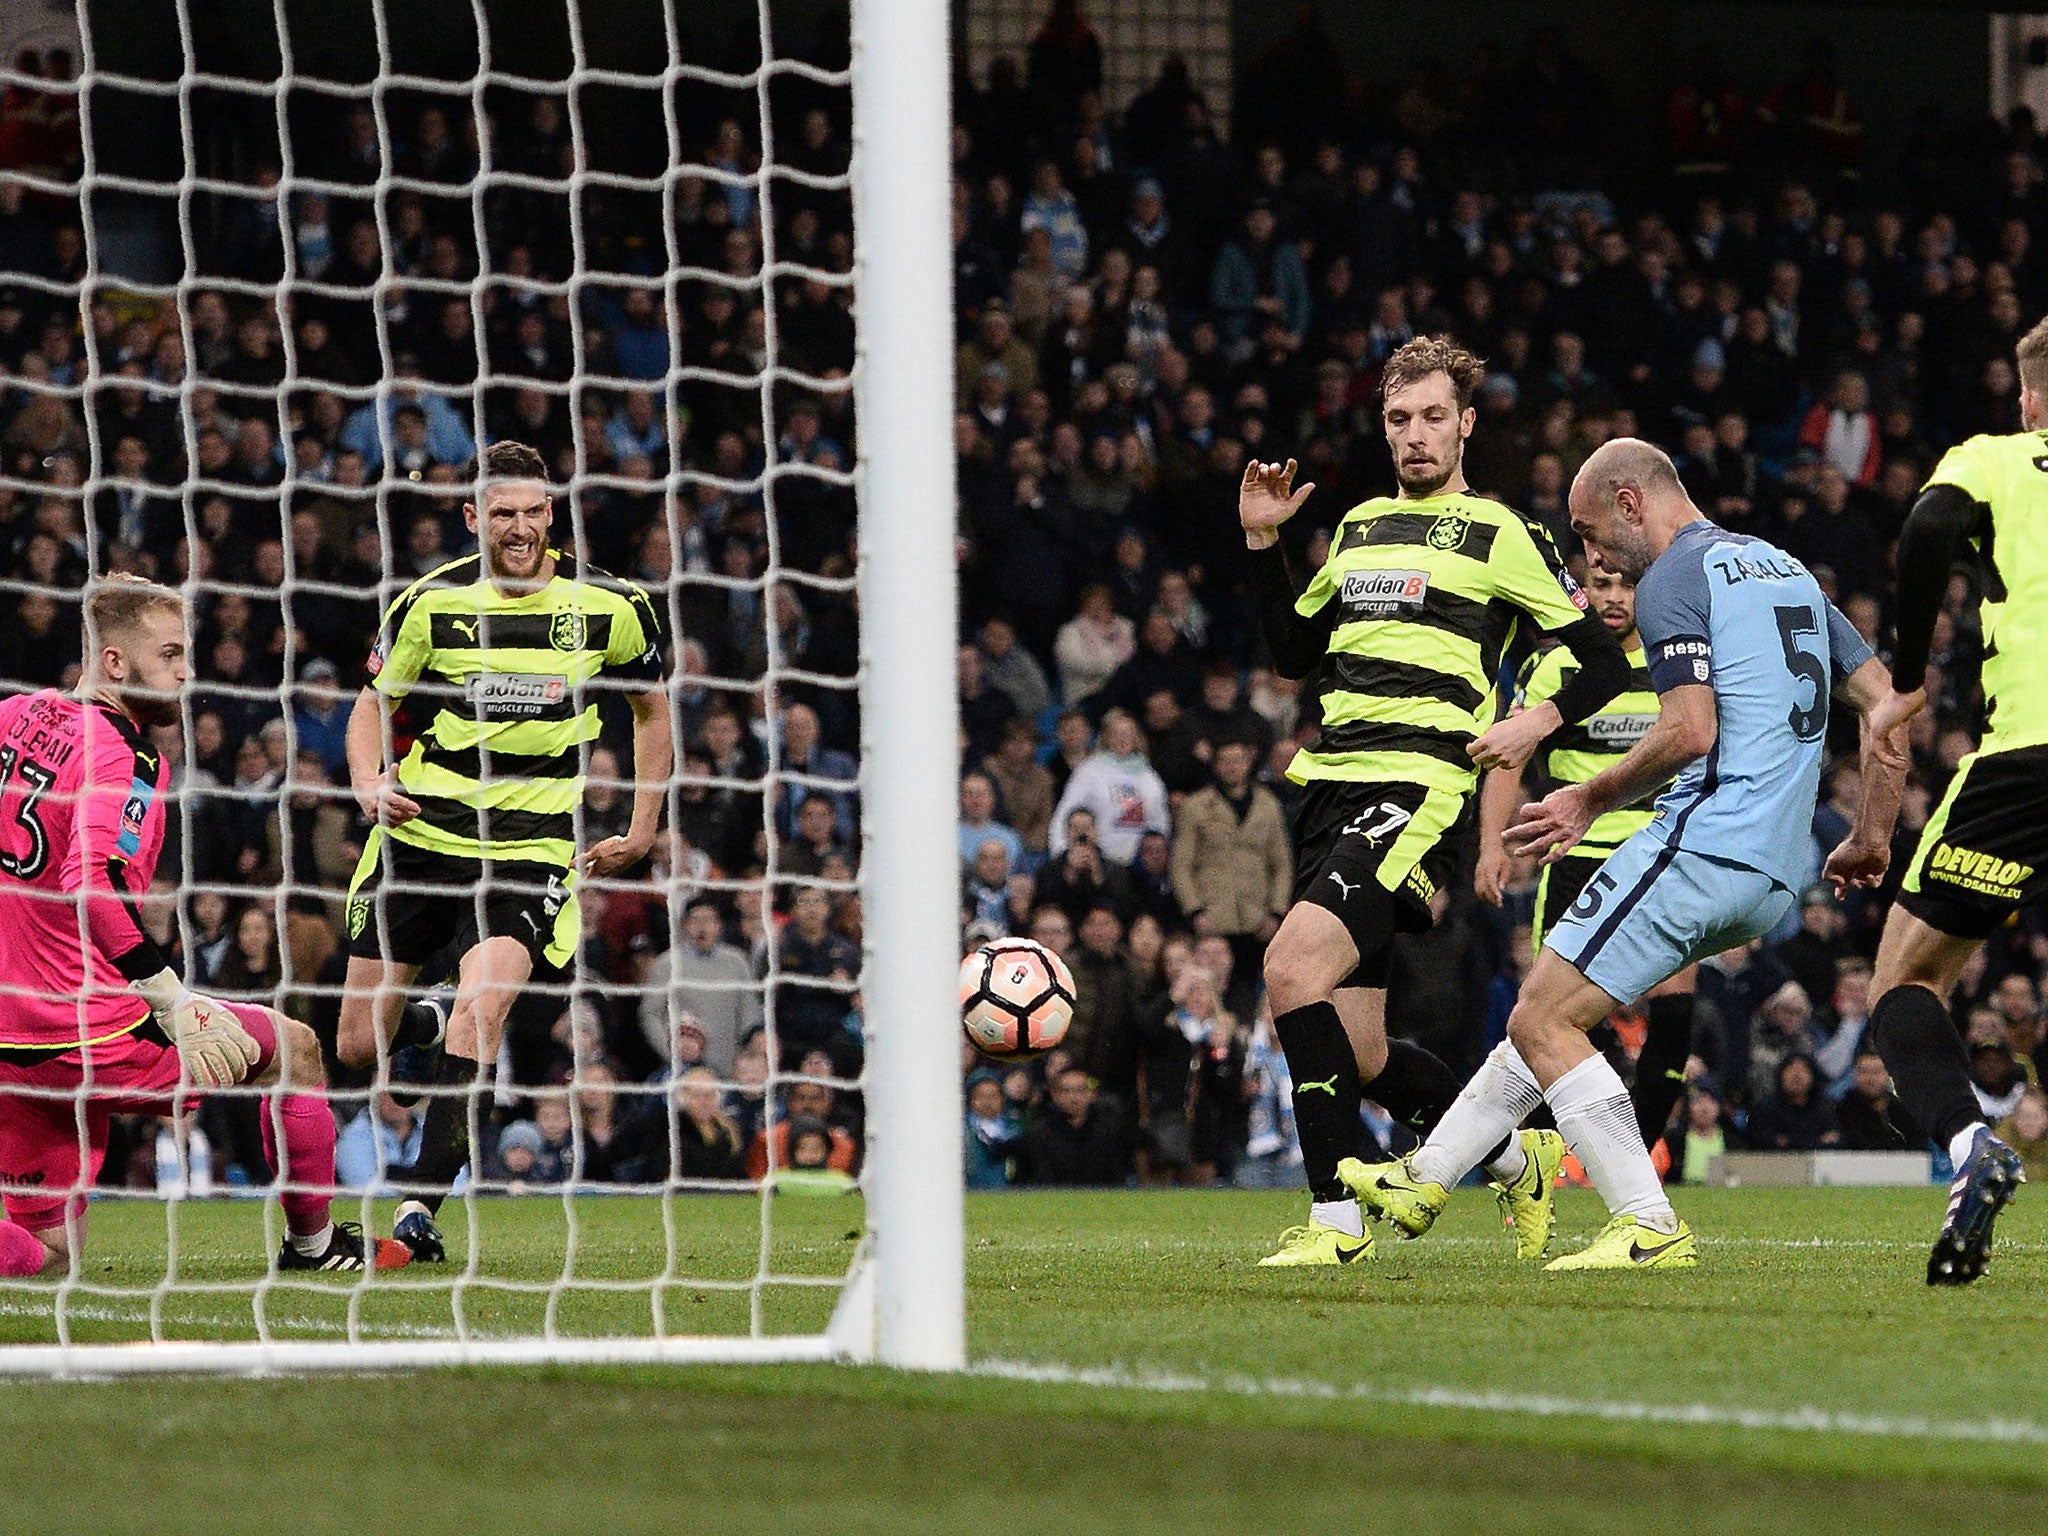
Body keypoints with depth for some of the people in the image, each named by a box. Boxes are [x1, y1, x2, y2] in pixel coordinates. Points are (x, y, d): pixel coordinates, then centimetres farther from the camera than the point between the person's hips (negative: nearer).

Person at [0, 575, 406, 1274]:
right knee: (291, 1045, 16)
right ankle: (311, 1242, 27)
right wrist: (174, 1002, -31)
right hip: (88, 1033, -7)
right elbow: (90, 884, -31)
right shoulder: (124, 758, -15)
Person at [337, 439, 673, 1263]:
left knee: (484, 996, -27)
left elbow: (651, 704, 13)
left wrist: (643, 826, 8)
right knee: (360, 1048, 3)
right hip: (421, 830, 2)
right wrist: (370, 782, -13)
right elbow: (373, 702, 7)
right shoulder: (431, 603, -4)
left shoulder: (609, 605, -4)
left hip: (533, 846, -2)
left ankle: (422, 1206, -23)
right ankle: (436, 1027, 41)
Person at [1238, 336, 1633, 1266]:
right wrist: (1262, 542, 17)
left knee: (1292, 964, -26)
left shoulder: (1500, 536, 3)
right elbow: (1293, 653, 26)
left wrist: (1539, 721, -12)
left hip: (1417, 787, -7)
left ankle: (1335, 1216, -23)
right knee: (1358, 1056, 3)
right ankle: (1511, 1151, 27)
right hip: (1329, 783, 7)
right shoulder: (1360, 527, 22)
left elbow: (1605, 661, 4)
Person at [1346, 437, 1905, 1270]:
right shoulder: (1786, 569, 21)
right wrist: (1870, 839, 22)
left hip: (1700, 847, -10)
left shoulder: (1672, 577, -6)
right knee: (1549, 1007, 18)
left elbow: (1691, 731, -17)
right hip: (1772, 876, 10)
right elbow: (1885, 705, 18)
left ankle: (1650, 1228, -11)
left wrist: (1591, 798, -3)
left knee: (1542, 1022, -6)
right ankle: (1425, 1179, 24)